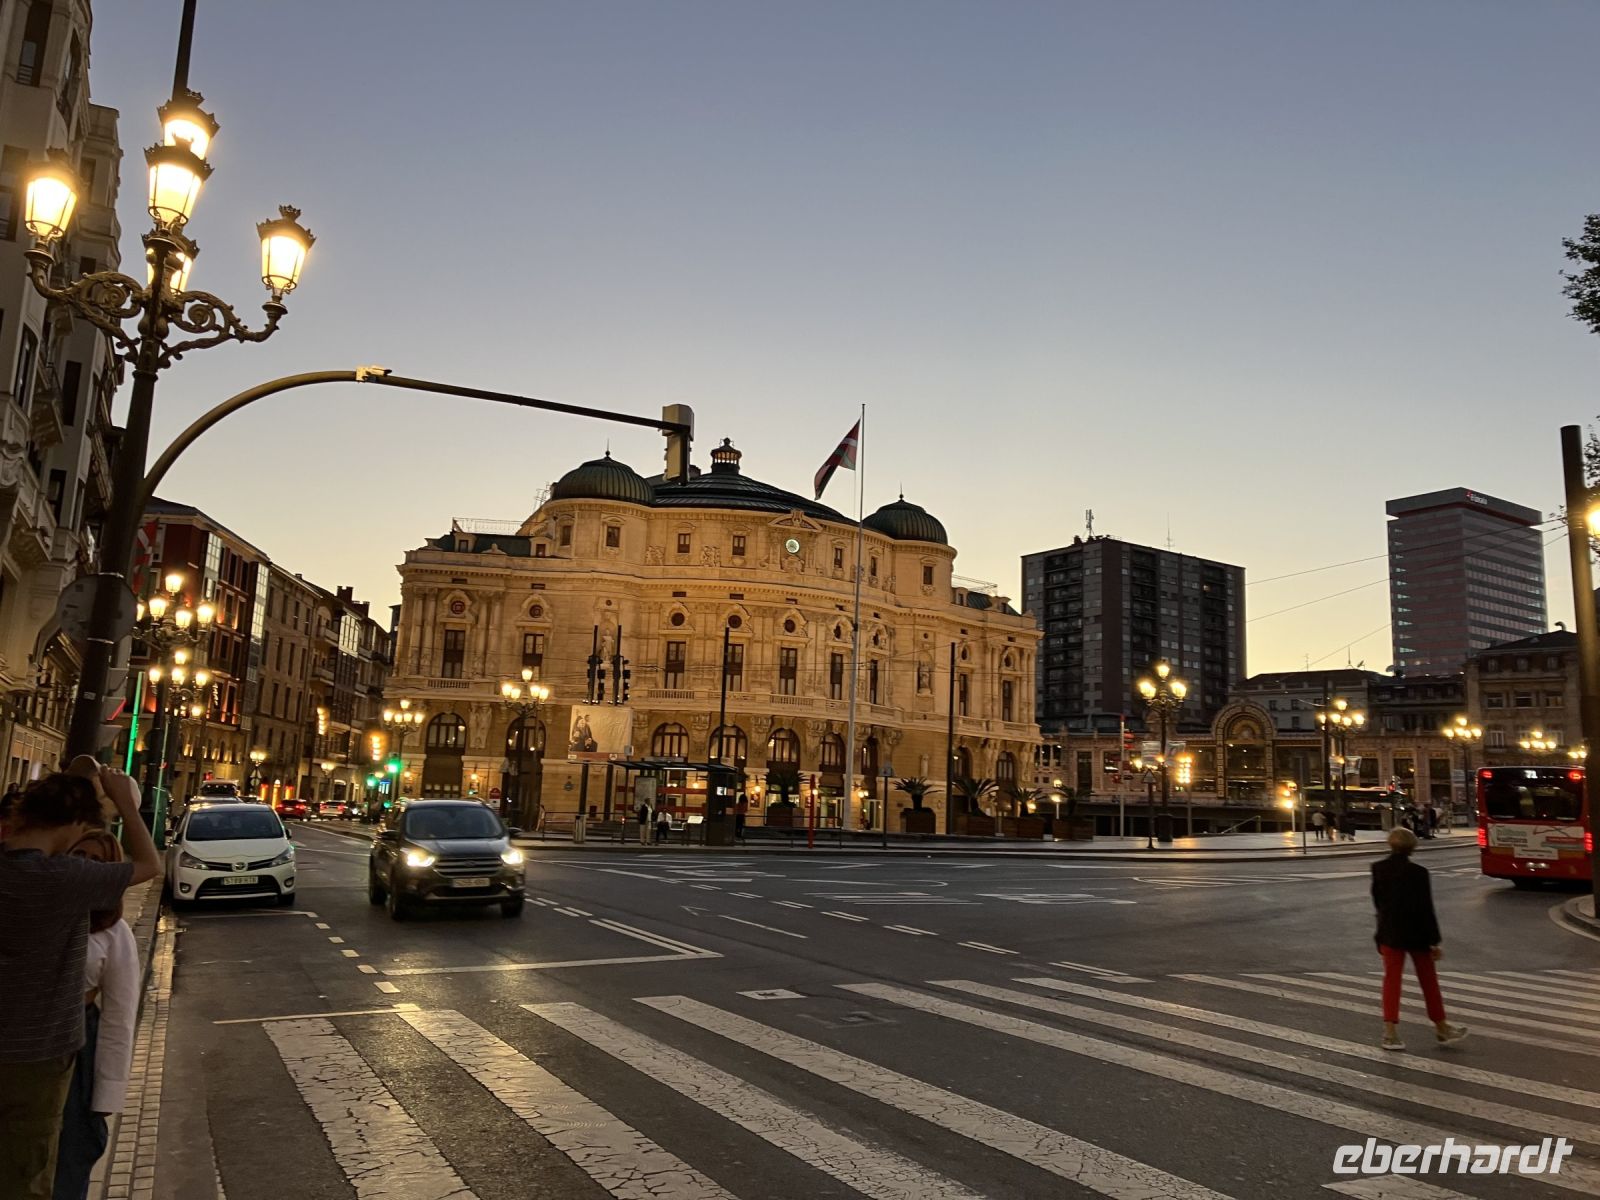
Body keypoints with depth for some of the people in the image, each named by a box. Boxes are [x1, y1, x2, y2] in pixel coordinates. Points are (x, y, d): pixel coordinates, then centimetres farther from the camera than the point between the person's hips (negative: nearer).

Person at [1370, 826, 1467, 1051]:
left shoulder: (1378, 869, -6)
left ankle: (1390, 1031, -1)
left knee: (1391, 979, 5)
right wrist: (1434, 940, -6)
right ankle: (1441, 1028, 28)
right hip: (1416, 933, -2)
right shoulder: (1418, 872, -17)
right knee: (1428, 980, 14)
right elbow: (1426, 908, -13)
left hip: (1390, 933, 2)